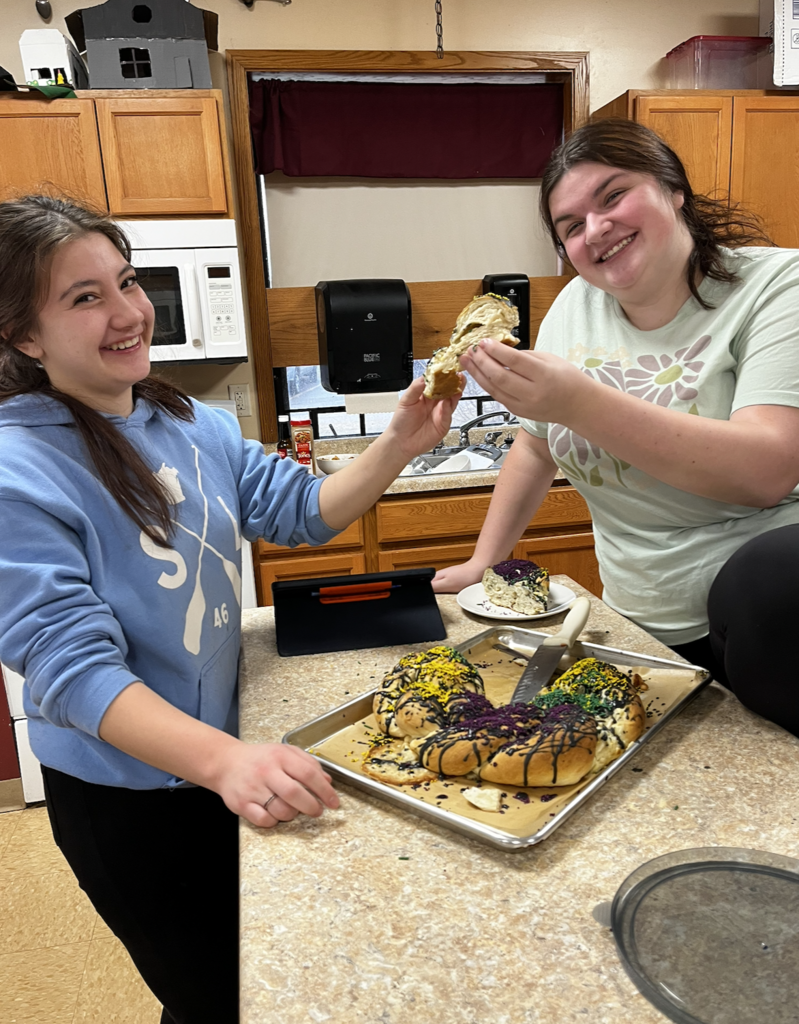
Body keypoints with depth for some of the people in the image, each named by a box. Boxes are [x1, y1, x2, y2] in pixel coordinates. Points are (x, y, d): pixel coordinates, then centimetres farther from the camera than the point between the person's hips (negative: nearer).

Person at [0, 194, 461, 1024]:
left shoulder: (194, 426, -3)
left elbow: (305, 511, 0)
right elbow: (73, 668, -27)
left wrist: (398, 445, -16)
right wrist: (224, 760, -40)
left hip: (229, 758, 6)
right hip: (125, 794, -6)